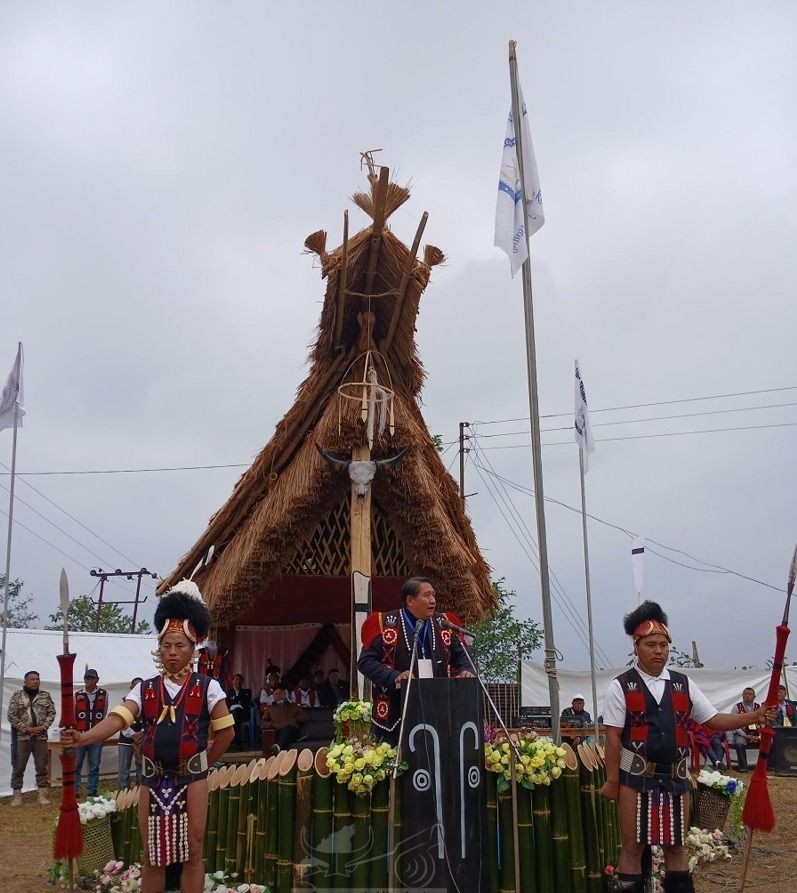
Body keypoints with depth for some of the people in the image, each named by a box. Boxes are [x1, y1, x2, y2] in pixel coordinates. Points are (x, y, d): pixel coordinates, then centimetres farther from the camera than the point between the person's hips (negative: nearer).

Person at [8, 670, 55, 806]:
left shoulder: (45, 696, 7)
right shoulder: (17, 696, 1)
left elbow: (51, 713, 5)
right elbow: (11, 716, -4)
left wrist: (43, 727, -10)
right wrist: (25, 728, -11)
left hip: (41, 737, 2)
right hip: (22, 737, -2)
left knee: (42, 767, 5)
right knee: (19, 767, 2)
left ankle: (42, 795, 12)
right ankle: (16, 795, 12)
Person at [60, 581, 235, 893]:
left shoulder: (207, 687, -2)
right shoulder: (145, 689, 4)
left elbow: (226, 731, 3)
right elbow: (117, 719, -11)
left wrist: (204, 762, 7)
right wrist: (82, 737, -29)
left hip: (191, 779, -2)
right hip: (152, 779, 2)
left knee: (193, 853, 4)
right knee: (152, 857, 9)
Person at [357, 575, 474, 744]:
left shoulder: (444, 624, 11)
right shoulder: (385, 624, -3)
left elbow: (460, 654, 19)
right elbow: (365, 661, -6)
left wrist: (465, 670, -4)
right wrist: (394, 677, -20)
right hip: (395, 713, -4)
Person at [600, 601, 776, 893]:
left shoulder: (683, 684, 7)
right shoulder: (621, 687, -6)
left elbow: (713, 720, 7)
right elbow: (613, 737, -7)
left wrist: (754, 716, -6)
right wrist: (612, 780, -9)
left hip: (676, 779, 4)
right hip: (636, 778, -4)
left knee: (676, 848, 13)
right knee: (632, 848, 4)